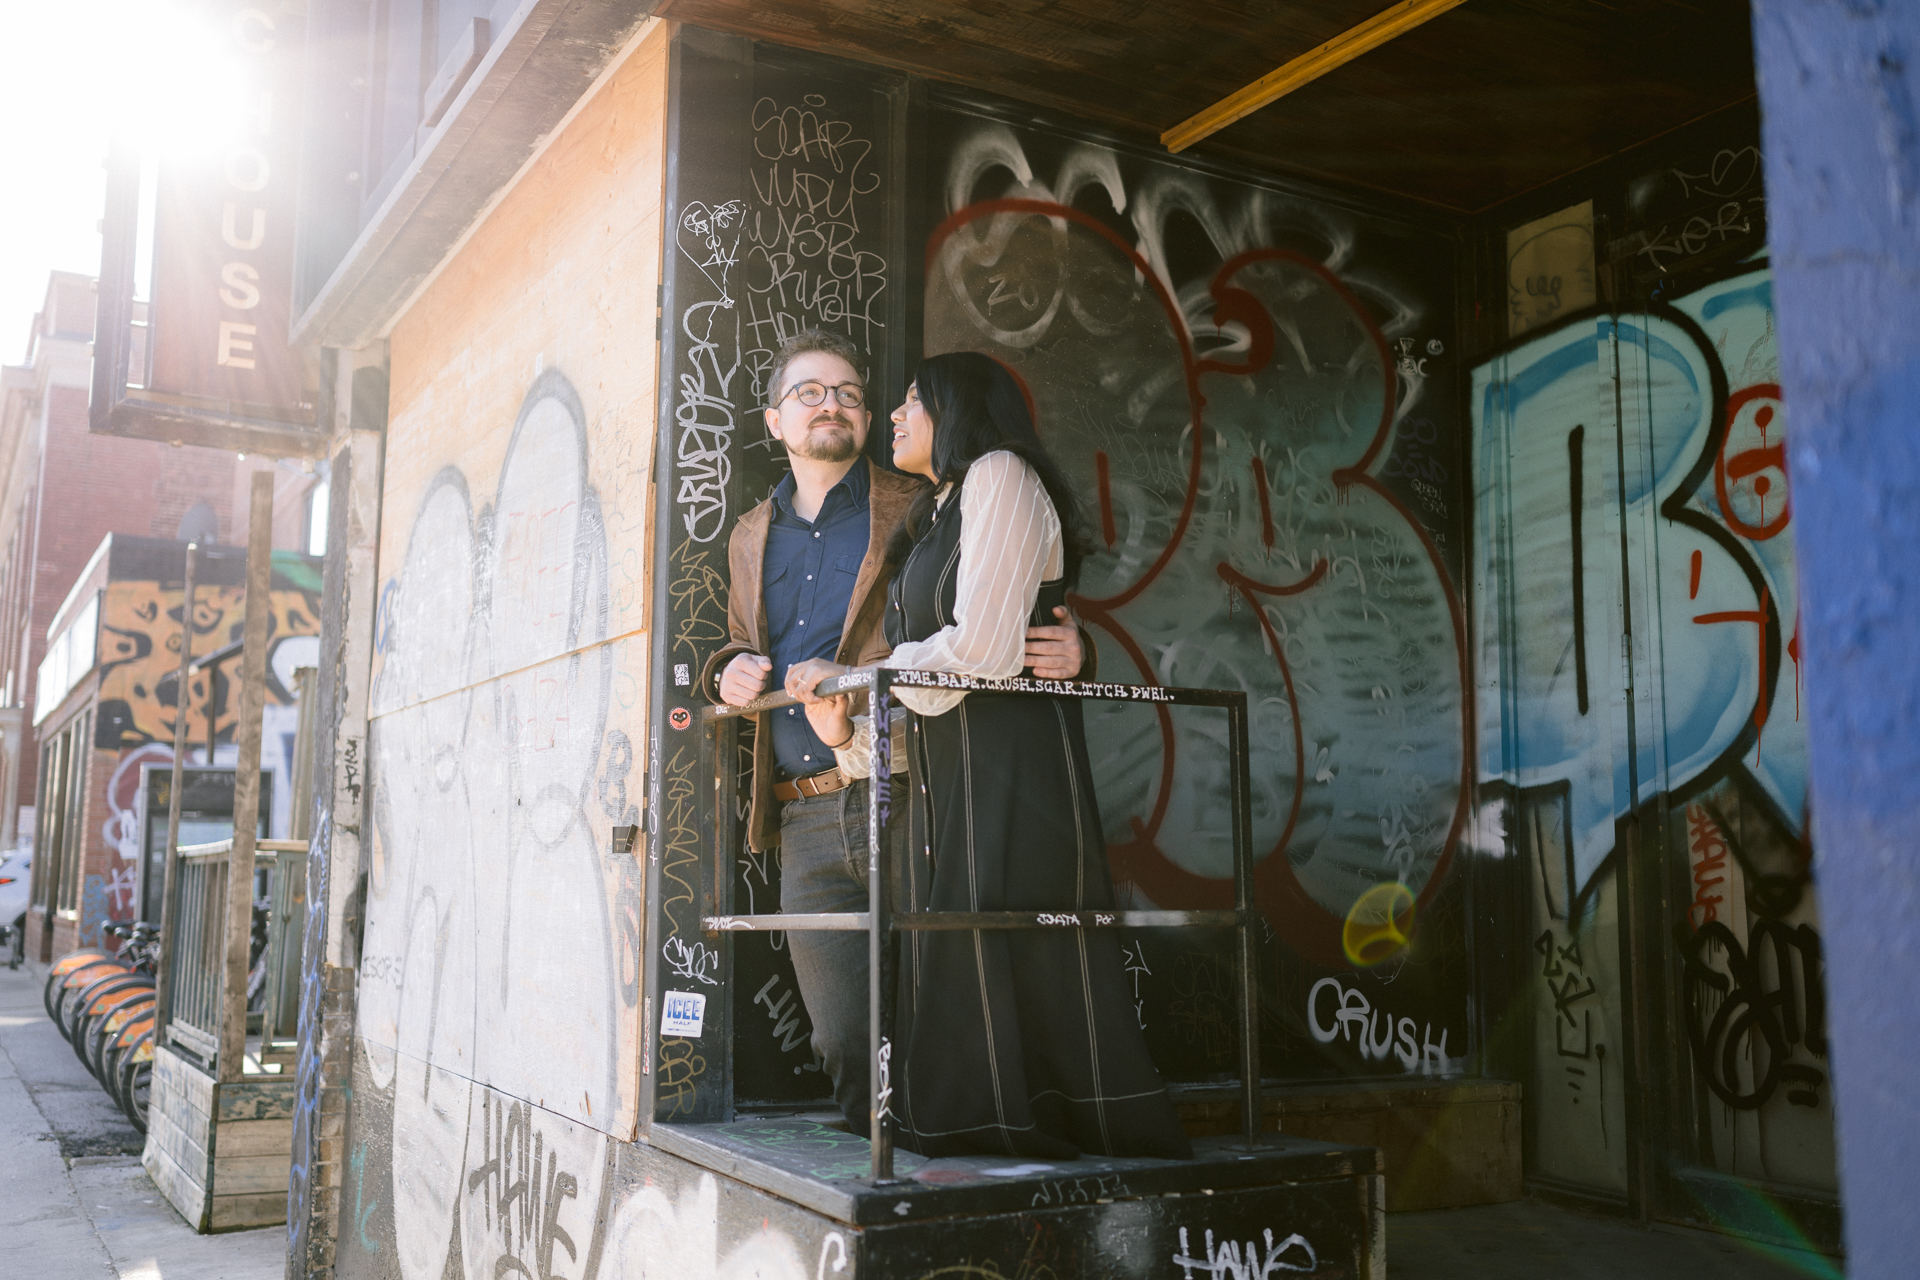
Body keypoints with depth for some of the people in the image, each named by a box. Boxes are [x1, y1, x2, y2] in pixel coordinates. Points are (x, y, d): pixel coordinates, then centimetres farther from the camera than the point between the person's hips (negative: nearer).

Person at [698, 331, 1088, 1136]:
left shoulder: (917, 510, 6)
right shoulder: (752, 538, 21)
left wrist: (1066, 648, -16)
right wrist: (729, 671, 7)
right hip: (806, 822, 5)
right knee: (845, 1040, 5)